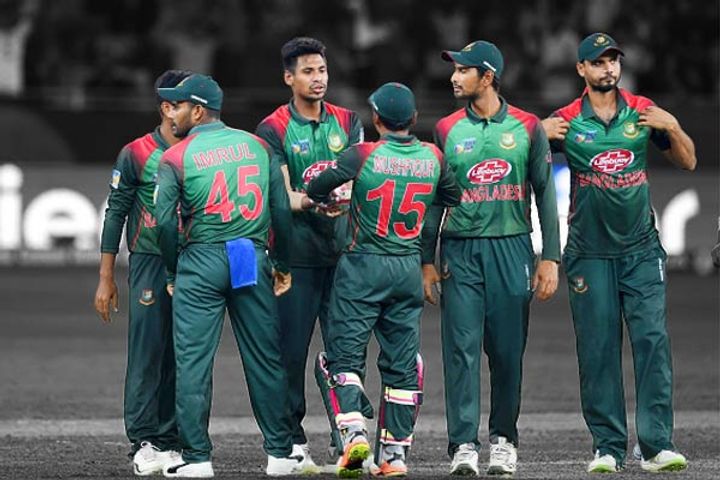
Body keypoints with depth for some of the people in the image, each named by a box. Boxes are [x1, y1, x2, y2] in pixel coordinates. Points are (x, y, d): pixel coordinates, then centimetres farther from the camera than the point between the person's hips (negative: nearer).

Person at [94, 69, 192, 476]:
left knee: (181, 359, 3)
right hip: (150, 264, -4)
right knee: (147, 356, -6)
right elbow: (115, 214, 1)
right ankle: (144, 443, -4)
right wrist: (106, 279, -2)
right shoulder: (137, 154, -1)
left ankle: (171, 443, 8)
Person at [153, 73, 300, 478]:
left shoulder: (176, 158, -3)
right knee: (266, 359, 9)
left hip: (200, 262, -3)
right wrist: (284, 265, 15)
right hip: (253, 260, 3)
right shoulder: (258, 146, 7)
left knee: (193, 361, 0)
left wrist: (174, 273, 5)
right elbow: (281, 210, 5)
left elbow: (165, 221, -9)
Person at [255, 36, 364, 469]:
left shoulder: (347, 122, 12)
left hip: (342, 250, 3)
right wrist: (306, 202, -30)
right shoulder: (274, 130, 1)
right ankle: (292, 441, 5)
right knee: (292, 349, -2)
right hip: (295, 252, -3)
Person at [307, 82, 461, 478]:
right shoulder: (433, 158, 0)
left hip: (363, 266, -4)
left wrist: (324, 201, 10)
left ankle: (354, 432, -17)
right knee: (401, 362, 9)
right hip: (409, 268, 4)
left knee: (345, 354, 2)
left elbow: (319, 188, -13)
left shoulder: (364, 155, -12)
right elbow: (453, 198, 13)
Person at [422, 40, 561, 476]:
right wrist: (427, 261, 4)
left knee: (508, 350, 3)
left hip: (512, 249, 0)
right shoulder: (447, 130, 7)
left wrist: (550, 258, 0)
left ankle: (505, 439, 15)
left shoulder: (527, 128, 4)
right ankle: (464, 445, -7)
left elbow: (545, 194, 6)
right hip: (461, 251, 0)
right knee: (461, 348, -6)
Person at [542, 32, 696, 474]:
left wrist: (672, 128, -6)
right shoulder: (566, 121, 0)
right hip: (589, 252, -1)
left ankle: (658, 445, -10)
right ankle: (608, 446, 5)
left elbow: (688, 162, 12)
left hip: (641, 249, 1)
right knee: (598, 350, 0)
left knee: (653, 341, -9)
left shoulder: (643, 112, 5)